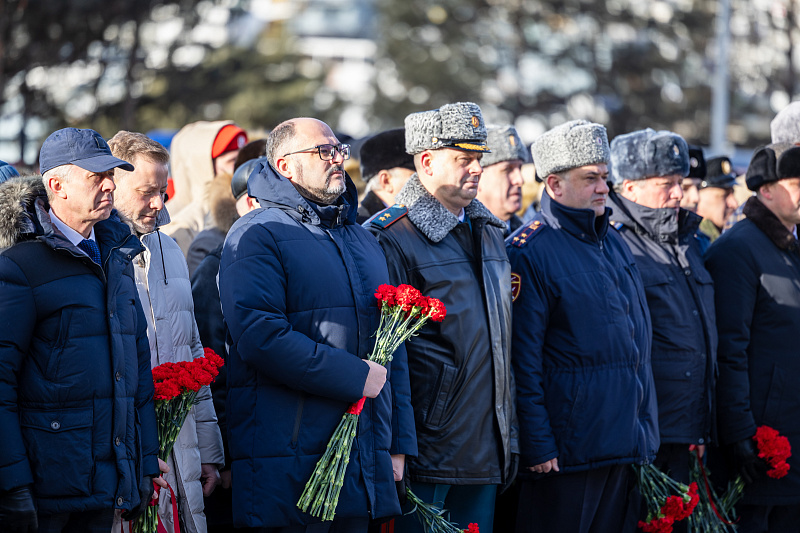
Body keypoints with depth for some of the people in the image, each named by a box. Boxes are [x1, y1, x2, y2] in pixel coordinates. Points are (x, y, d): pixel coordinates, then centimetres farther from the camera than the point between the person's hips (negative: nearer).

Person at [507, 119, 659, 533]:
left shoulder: (614, 243, 15)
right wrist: (537, 446, -16)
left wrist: (645, 431, 17)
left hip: (626, 445, 8)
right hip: (568, 448, -7)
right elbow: (522, 361, -13)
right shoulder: (529, 251, -10)